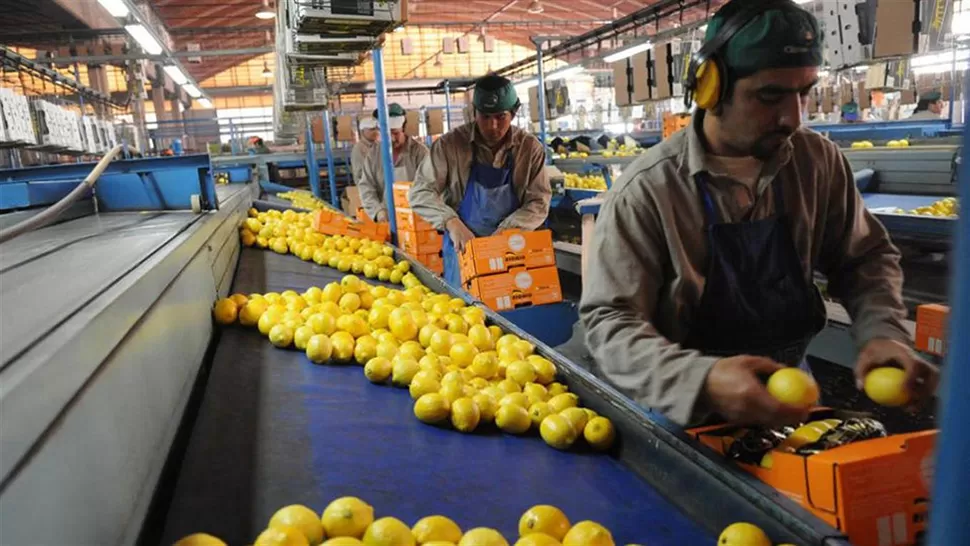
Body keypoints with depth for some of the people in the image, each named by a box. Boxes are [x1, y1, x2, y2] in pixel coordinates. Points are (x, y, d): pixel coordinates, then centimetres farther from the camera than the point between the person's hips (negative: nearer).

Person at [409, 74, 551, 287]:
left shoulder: (530, 148, -4)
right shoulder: (451, 144, -8)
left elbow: (539, 202, -4)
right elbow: (420, 192, -9)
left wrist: (506, 231, -20)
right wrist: (451, 223, -25)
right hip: (463, 248, -1)